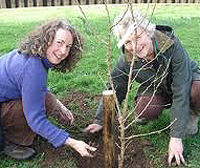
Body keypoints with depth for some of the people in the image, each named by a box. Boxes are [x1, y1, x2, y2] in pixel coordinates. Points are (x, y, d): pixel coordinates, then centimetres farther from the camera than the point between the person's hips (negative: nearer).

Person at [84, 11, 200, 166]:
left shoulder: (171, 44, -34)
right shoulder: (126, 61, -24)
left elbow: (181, 91, -34)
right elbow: (114, 90, -9)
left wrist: (176, 137, -34)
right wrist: (100, 121, -7)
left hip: (186, 79, -2)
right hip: (156, 89, 2)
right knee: (144, 111, -30)